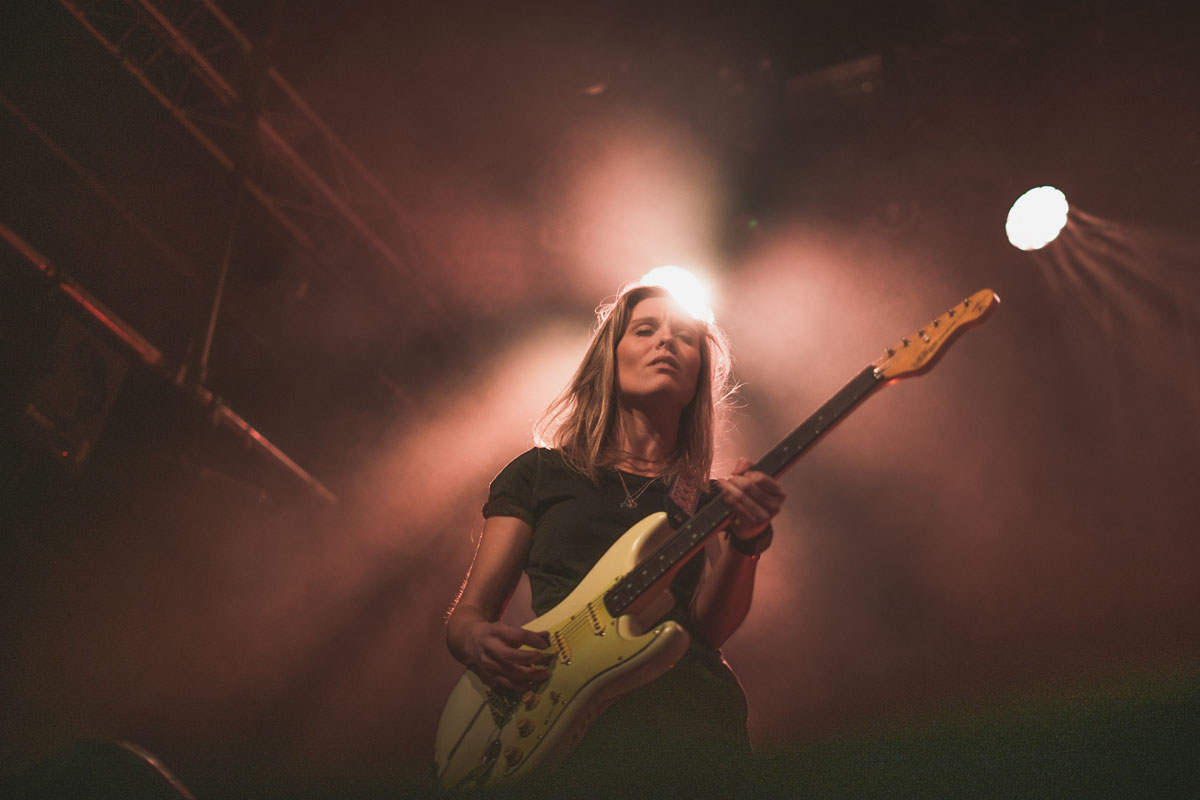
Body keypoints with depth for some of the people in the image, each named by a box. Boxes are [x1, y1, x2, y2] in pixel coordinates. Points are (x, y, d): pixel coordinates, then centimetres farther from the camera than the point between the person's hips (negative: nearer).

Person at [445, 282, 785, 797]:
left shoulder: (707, 499, 18)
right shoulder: (541, 473, 15)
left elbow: (709, 628, 2)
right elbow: (466, 614, 12)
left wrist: (744, 540, -15)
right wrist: (478, 640, -10)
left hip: (698, 729, 3)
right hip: (575, 732, -3)